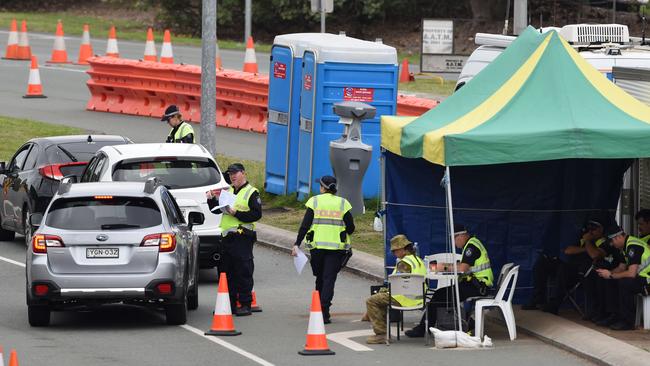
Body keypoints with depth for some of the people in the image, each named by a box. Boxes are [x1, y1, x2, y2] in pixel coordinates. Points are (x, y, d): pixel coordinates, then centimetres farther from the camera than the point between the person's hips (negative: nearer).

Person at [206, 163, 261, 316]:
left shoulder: (251, 193, -2)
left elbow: (256, 214, -12)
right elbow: (216, 210, 20)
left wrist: (236, 213, -17)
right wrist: (212, 200, 1)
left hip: (243, 237, -7)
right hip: (227, 237, 7)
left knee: (244, 273, -6)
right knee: (226, 272, 9)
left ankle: (245, 305, -3)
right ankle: (230, 303, 16)